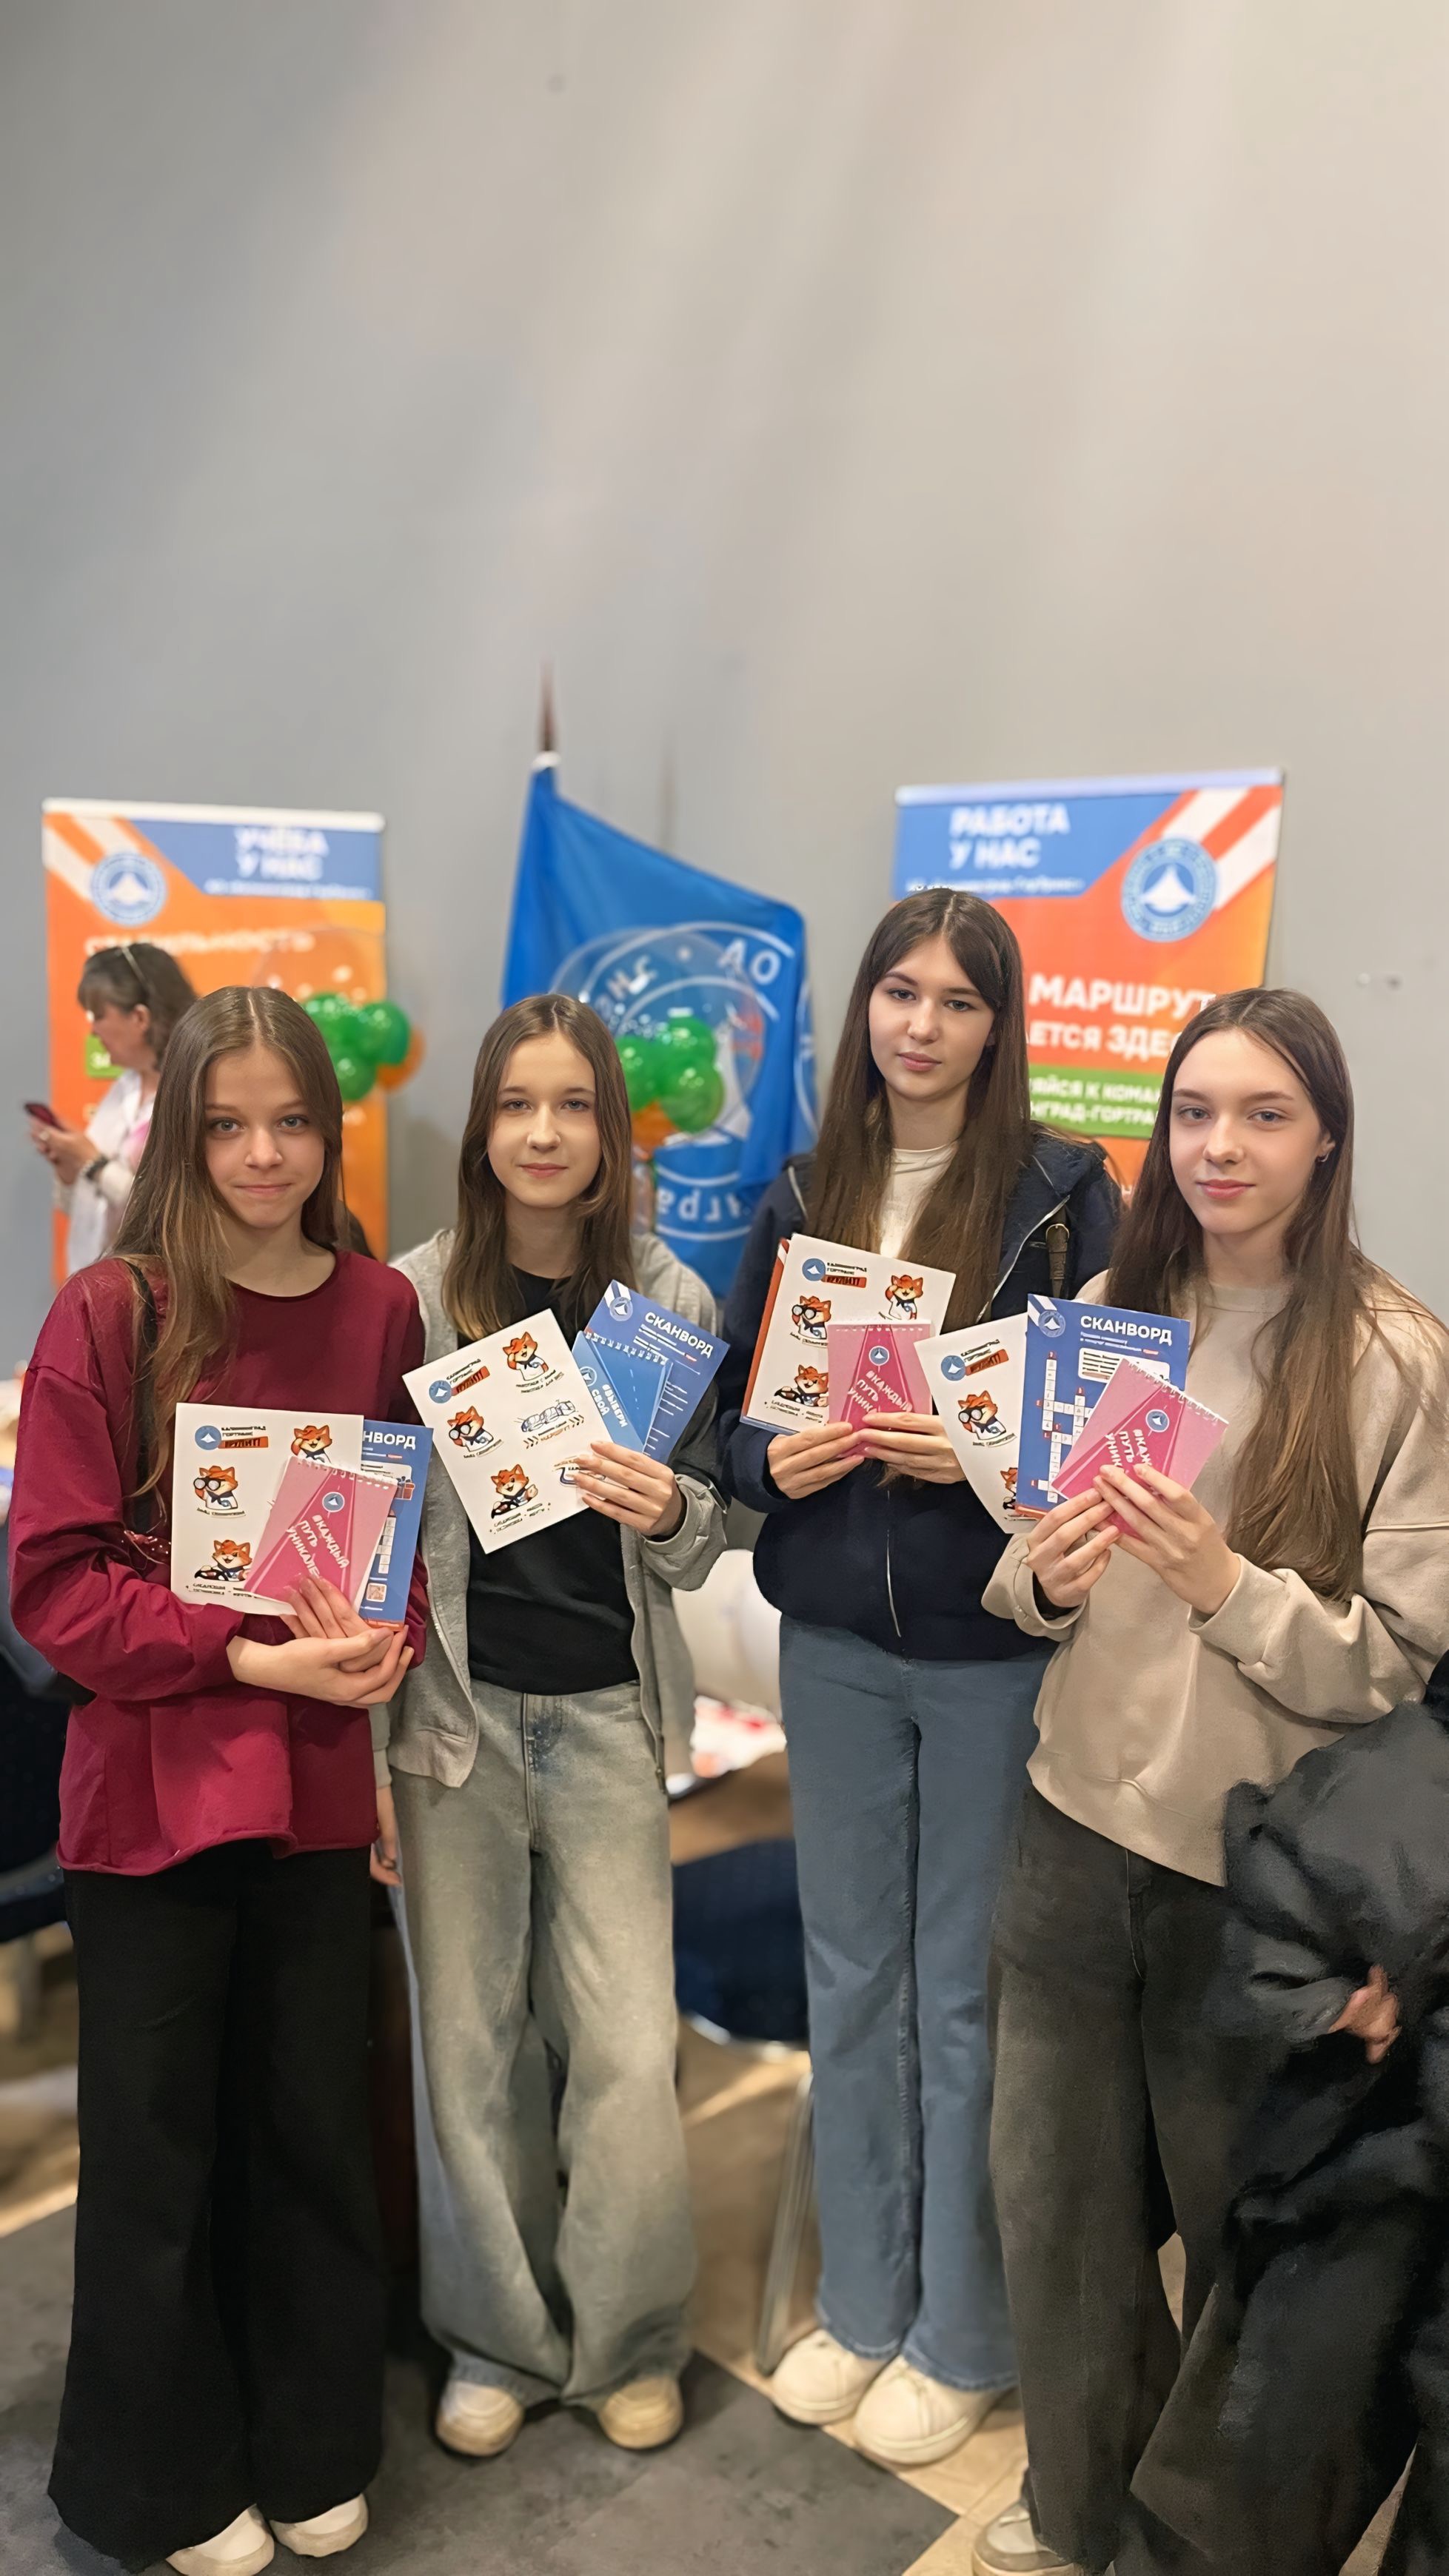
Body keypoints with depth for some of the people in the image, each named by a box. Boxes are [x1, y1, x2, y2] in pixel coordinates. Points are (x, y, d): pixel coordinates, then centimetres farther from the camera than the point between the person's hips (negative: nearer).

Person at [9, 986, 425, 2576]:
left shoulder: (377, 1308, 1)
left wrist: (389, 1639, -9)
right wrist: (248, 1658, -19)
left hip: (318, 1784, 3)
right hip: (152, 1787, -3)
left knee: (313, 2128, 16)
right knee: (159, 2148, 12)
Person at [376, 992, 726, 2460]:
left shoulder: (671, 1303, -1)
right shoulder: (412, 1297, -4)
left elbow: (701, 1547, 5)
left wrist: (666, 1512, -19)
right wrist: (359, 1746, -1)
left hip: (607, 1710, 1)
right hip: (451, 1707, 0)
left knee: (629, 2050, 3)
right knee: (469, 2040, 10)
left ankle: (625, 2339, 29)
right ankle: (498, 2339, 33)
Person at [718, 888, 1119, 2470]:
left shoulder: (1062, 1195, -6)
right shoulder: (801, 1197, 5)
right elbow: (734, 1400, 10)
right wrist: (775, 1459, -11)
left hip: (998, 1648, -4)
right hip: (834, 1642, 4)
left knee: (965, 1995, 8)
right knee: (851, 1978, 16)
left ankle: (962, 2339, 29)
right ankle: (863, 2300, 35)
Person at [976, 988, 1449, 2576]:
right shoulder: (1100, 1318, 2)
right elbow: (1019, 1587, 8)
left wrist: (1226, 1584, -26)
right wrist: (1045, 1576, -14)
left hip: (1261, 1869, -4)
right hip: (1079, 1831, 4)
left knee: (1239, 2220, 15)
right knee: (1056, 2199, 16)